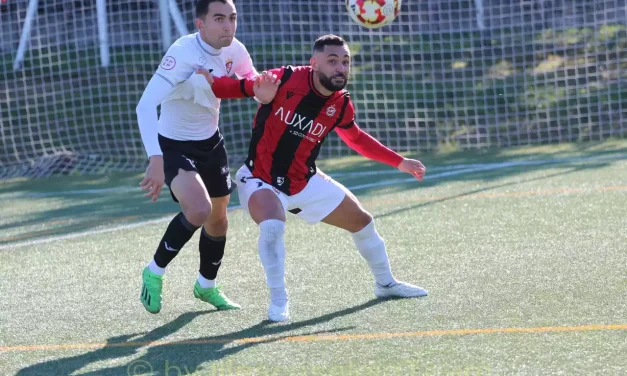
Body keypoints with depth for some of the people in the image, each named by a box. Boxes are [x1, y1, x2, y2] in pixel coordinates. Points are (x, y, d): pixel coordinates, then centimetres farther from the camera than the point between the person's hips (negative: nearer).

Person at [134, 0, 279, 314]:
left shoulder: (234, 51, -10)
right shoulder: (183, 53, -31)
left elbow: (255, 85, 6)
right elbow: (145, 105, -38)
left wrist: (263, 92, -21)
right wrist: (155, 159, -49)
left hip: (210, 143, 7)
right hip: (174, 146, -7)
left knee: (218, 220, 18)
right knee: (199, 209, -28)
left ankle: (206, 286, 44)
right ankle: (154, 273, -5)